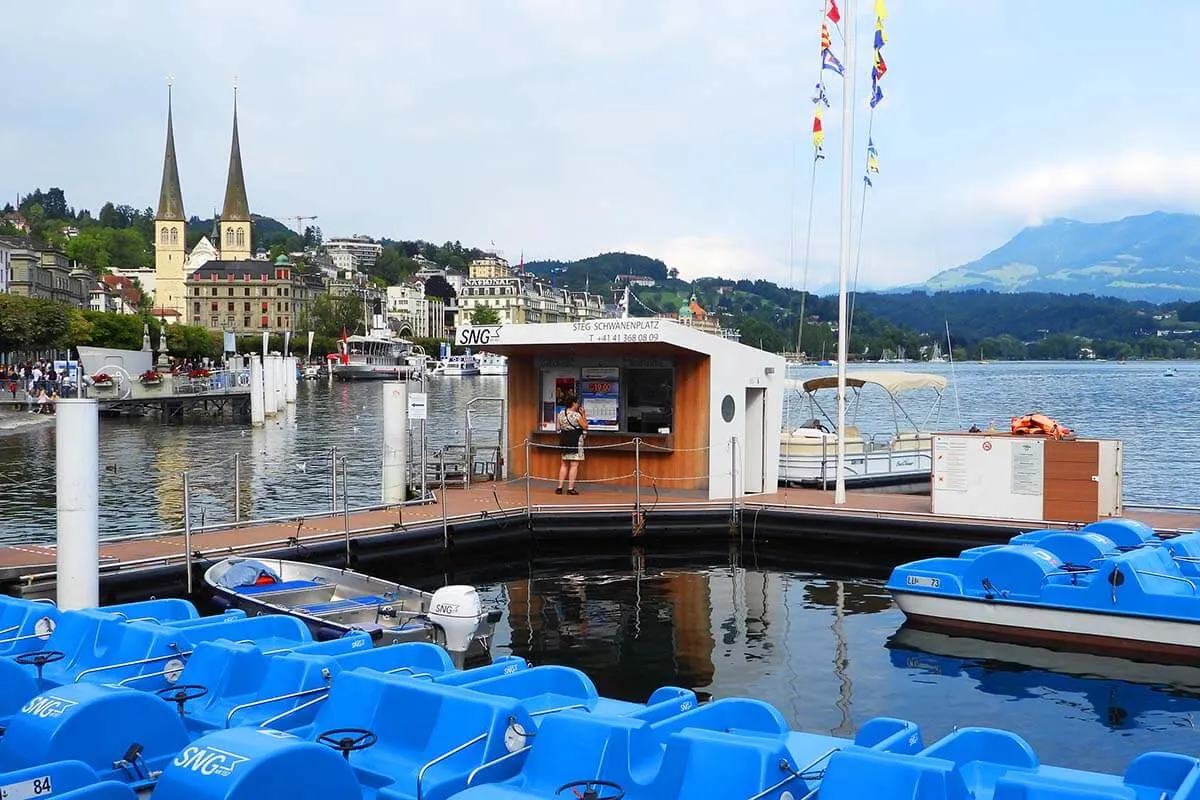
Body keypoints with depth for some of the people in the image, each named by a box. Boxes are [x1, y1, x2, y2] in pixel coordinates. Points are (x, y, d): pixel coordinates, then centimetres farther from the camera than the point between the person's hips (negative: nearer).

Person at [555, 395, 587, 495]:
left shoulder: (560, 414, 3)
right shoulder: (577, 415, -17)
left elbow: (558, 427, 11)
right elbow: (585, 426, -8)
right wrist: (583, 414, -2)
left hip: (564, 440, 7)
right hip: (576, 441, -7)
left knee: (564, 464, 17)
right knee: (574, 465, 0)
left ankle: (560, 487, 15)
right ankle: (571, 488, 0)